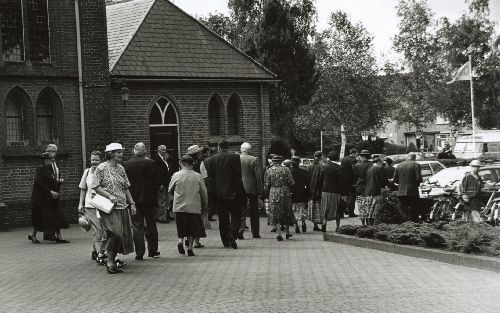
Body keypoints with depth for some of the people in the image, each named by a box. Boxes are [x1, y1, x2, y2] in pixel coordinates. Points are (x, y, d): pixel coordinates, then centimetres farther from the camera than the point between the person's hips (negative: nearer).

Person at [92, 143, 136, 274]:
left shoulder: (120, 168, 14)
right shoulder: (101, 168, -5)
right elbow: (95, 186, -9)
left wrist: (132, 203, 13)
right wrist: (109, 195, -18)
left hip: (122, 207, 7)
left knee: (123, 234, 3)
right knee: (115, 233, -18)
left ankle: (113, 260, 14)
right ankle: (110, 261, -5)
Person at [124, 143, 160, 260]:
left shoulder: (127, 165, -4)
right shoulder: (151, 163, -8)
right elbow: (156, 181, -9)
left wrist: (129, 198, 11)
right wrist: (154, 195, 7)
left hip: (133, 199, 1)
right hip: (149, 198, 0)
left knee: (137, 226, 4)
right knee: (151, 225, 13)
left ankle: (139, 253, 2)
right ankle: (153, 250, 18)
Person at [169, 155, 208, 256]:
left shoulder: (176, 175, -5)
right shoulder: (198, 176, -4)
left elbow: (170, 191, 7)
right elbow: (204, 193, 3)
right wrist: (204, 205, 17)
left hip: (179, 206, 0)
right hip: (194, 206, 0)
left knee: (181, 226, 14)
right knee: (193, 228, 9)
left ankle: (180, 241, -8)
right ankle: (190, 248, 4)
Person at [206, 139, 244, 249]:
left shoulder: (213, 159, 1)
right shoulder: (235, 157, -6)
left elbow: (210, 177, 1)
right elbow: (239, 175, -9)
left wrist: (216, 190, 6)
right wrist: (237, 190, -3)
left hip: (219, 193, 3)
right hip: (233, 192, -3)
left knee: (223, 217, 11)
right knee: (236, 215, 5)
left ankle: (225, 241, 13)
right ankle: (232, 233, -17)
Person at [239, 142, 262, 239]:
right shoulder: (253, 160, -7)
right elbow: (258, 176, -7)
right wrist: (260, 190, -1)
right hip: (252, 188, -1)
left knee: (241, 210, 4)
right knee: (254, 211, 9)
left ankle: (240, 231, -8)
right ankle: (255, 233, 13)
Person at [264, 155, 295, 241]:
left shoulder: (269, 171, -1)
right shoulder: (285, 169, -3)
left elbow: (266, 185, 1)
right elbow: (291, 182, -4)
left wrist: (268, 193, 17)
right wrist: (289, 189, 15)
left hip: (274, 195, 0)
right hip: (285, 193, 0)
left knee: (276, 214, 2)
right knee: (287, 213, 15)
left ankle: (279, 234, -7)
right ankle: (287, 232, 24)